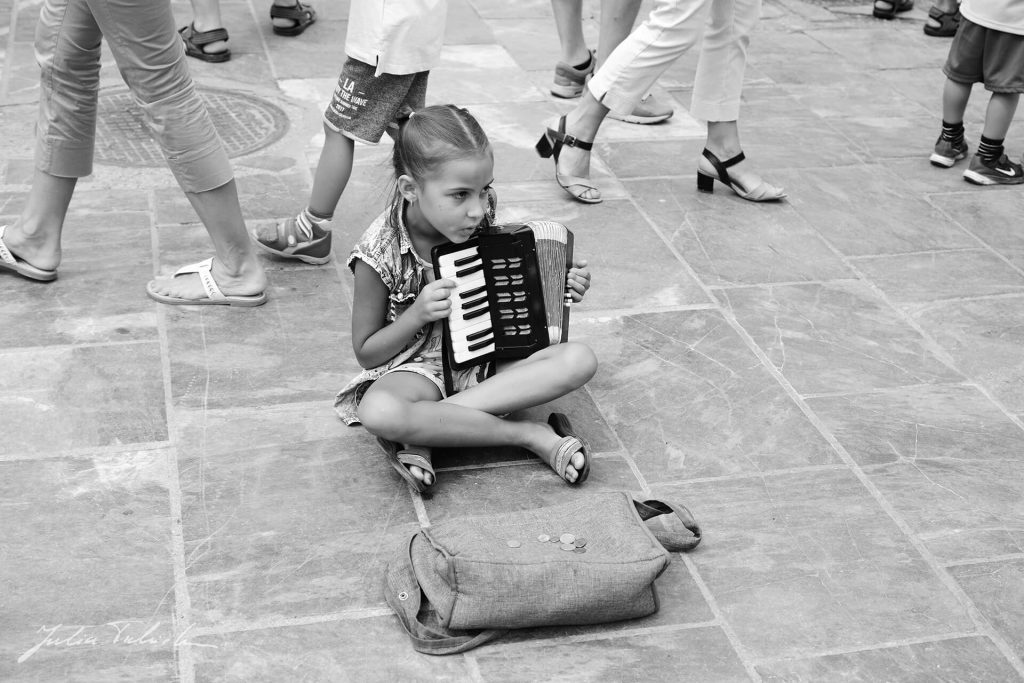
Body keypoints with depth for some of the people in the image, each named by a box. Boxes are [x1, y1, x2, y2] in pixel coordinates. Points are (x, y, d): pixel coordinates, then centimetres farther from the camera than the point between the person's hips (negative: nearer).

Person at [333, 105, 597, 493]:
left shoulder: (479, 221, -7)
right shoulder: (380, 254, -17)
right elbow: (367, 353, -7)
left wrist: (558, 287, -7)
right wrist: (417, 314, -24)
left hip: (488, 358, 5)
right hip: (419, 369, -4)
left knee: (579, 360, -22)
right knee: (377, 413, -39)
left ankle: (428, 432, -25)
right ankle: (533, 435, -25)